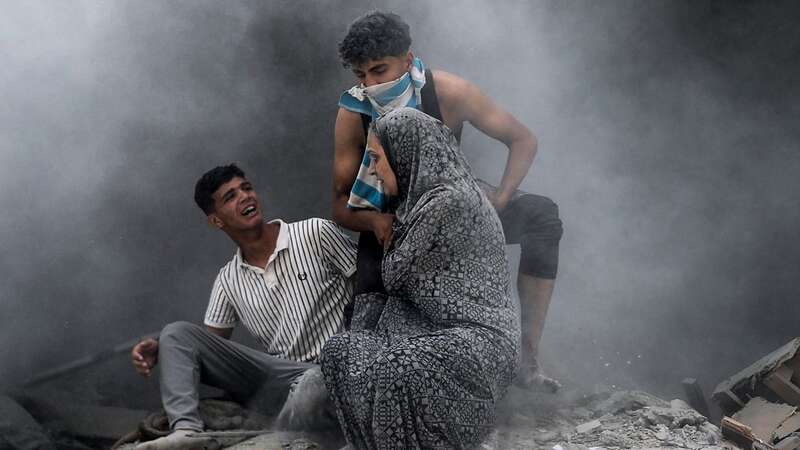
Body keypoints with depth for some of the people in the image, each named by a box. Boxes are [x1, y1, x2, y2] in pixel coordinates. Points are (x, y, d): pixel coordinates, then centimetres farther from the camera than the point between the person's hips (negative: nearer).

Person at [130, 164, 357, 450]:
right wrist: (159, 350, -7)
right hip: (274, 372, 5)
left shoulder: (316, 233, -1)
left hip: (323, 369, -5)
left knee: (312, 384, -43)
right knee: (176, 333, -9)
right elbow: (211, 339, 14)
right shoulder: (228, 281, 12)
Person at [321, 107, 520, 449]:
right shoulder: (423, 198, 16)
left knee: (396, 370, -36)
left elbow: (396, 274, -6)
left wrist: (388, 244, 14)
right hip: (433, 328, 10)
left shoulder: (449, 202, -15)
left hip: (476, 336, -10)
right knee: (339, 350, -7)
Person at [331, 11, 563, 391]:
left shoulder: (448, 93, -23)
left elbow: (523, 140, -12)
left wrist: (500, 200, -28)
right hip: (390, 222, 0)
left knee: (541, 214, -26)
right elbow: (341, 206, -15)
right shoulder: (352, 114, -21)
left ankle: (528, 360, -23)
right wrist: (374, 220, -37)